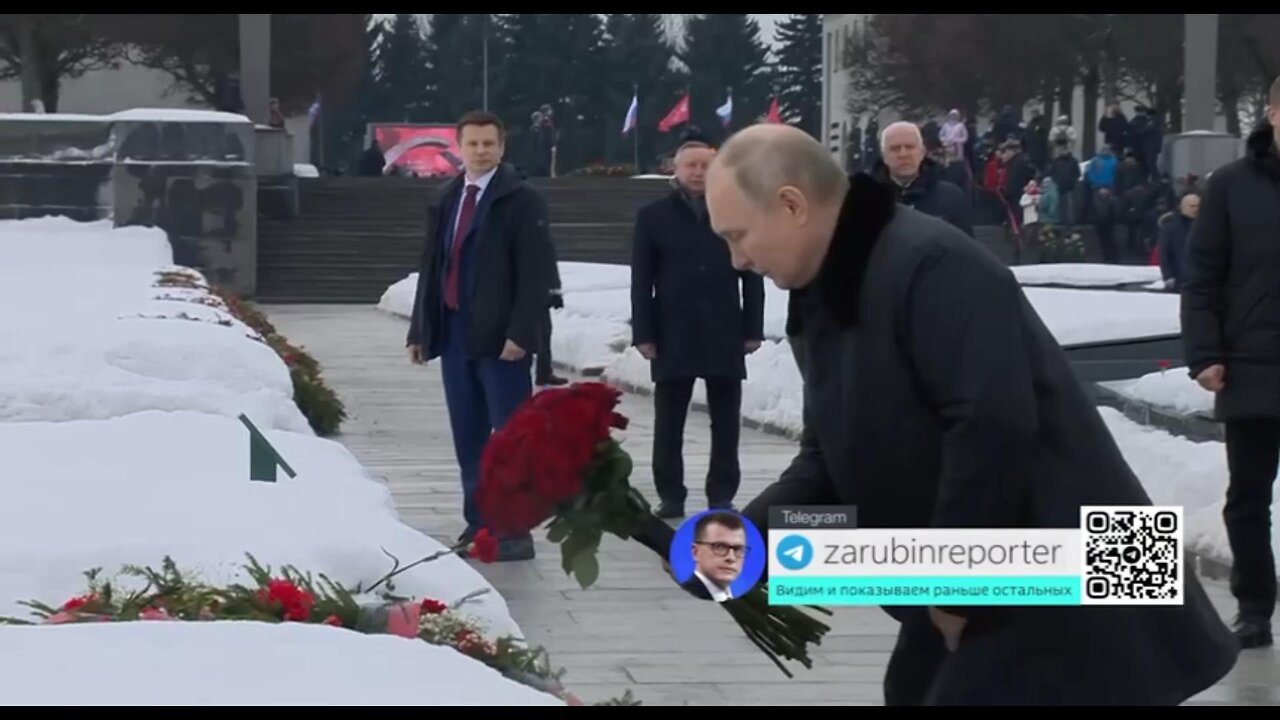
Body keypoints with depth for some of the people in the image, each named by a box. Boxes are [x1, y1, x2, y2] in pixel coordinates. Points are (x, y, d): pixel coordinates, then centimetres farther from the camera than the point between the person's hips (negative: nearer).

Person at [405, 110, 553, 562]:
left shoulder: (521, 201, -4)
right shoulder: (444, 201, 16)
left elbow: (535, 274, -10)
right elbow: (431, 268, 18)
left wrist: (520, 334, -19)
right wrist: (420, 330, 13)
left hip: (499, 336, -6)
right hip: (454, 332, 6)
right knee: (468, 436, 9)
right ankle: (478, 525, 15)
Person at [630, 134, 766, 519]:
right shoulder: (653, 216, 3)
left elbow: (752, 276, 6)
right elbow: (641, 281, 1)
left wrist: (753, 329, 0)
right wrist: (643, 333, -6)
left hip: (725, 335, 1)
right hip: (673, 335, 0)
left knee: (726, 422, 4)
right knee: (669, 423, 4)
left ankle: (722, 494, 11)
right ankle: (670, 495, 10)